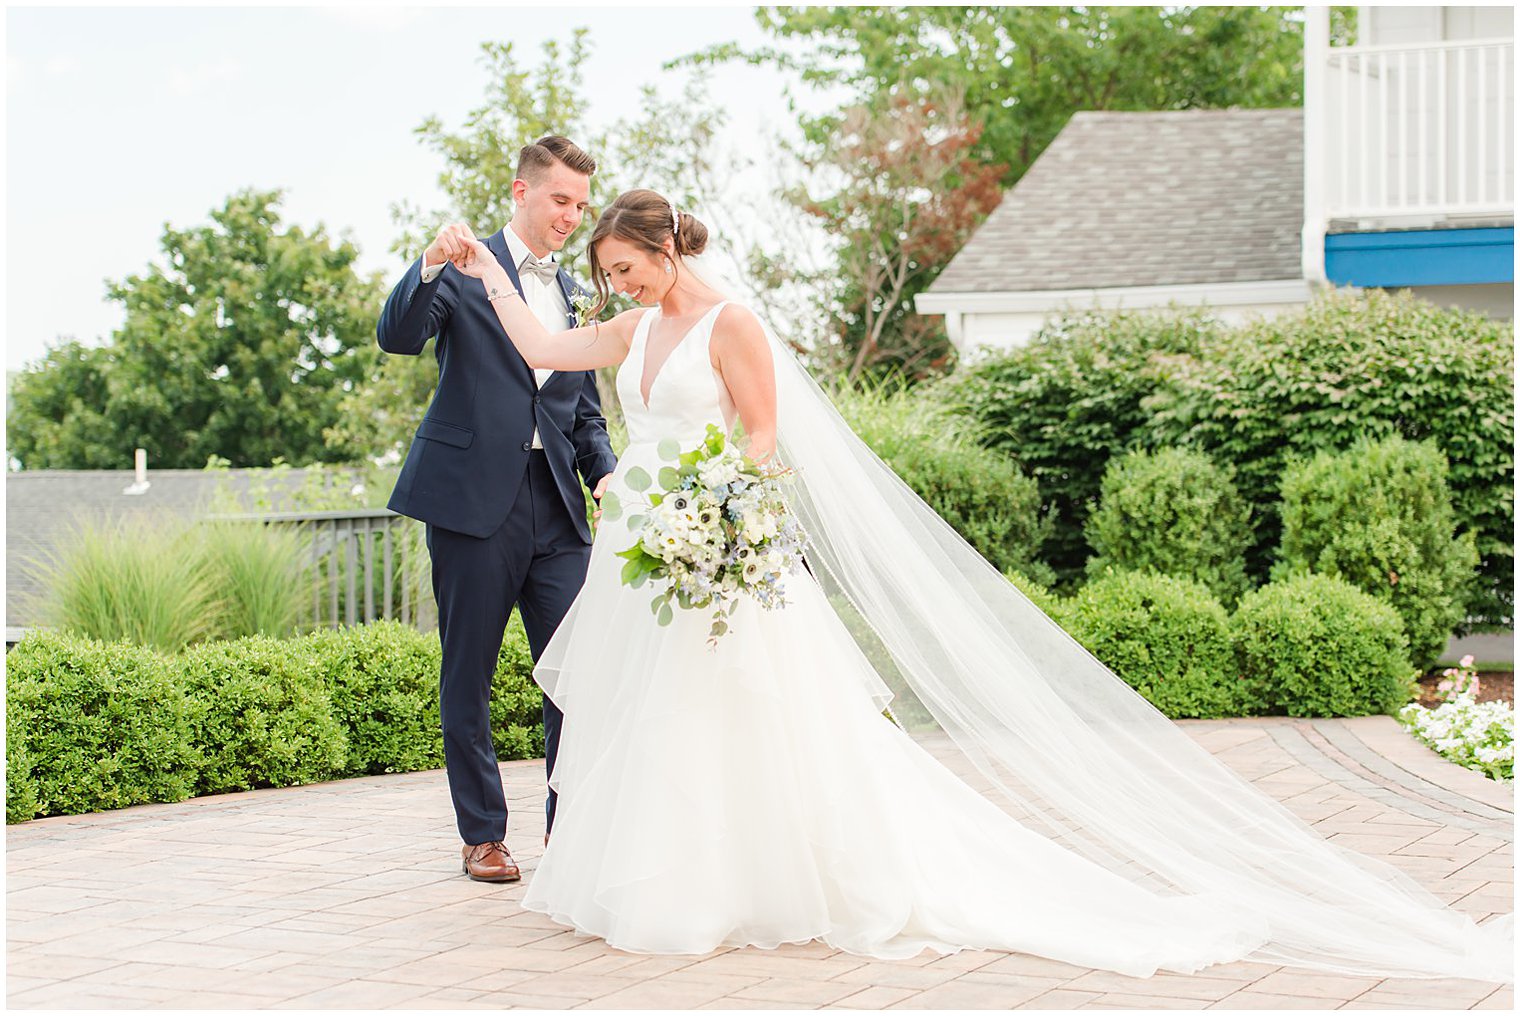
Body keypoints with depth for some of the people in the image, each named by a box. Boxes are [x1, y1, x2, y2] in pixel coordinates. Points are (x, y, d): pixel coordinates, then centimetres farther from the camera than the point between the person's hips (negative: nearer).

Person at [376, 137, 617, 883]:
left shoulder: (577, 296, 17)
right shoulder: (465, 266, 1)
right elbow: (397, 336, -14)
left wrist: (606, 474, 1)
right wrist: (429, 268, -31)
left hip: (556, 504, 4)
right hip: (473, 496, -4)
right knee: (468, 674, 4)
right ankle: (482, 834, 16)